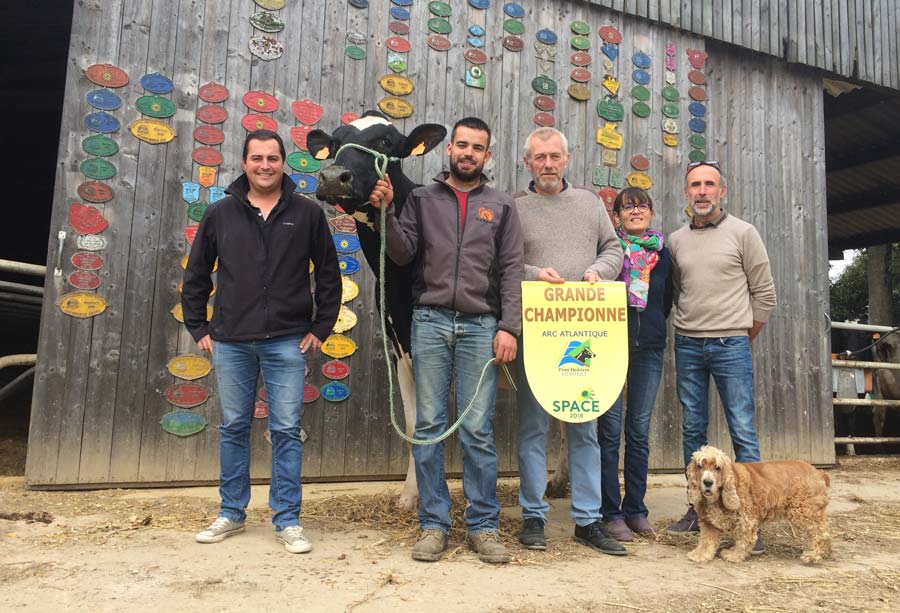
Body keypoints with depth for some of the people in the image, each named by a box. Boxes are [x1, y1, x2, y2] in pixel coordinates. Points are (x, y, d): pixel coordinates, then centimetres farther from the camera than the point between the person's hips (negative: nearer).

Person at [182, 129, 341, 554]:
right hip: (231, 342, 2)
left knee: (286, 431, 2)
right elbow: (195, 275, 12)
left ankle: (287, 520, 13)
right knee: (233, 429, 11)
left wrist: (320, 328, 1)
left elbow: (329, 275, 6)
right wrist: (198, 328, 7)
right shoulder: (221, 213, 6)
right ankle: (232, 513, 27)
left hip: (287, 342, -2)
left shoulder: (307, 213, 2)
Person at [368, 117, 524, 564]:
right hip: (430, 321, 1)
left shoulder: (501, 206, 12)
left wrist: (509, 327, -6)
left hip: (480, 326, 0)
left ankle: (483, 526, 12)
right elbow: (402, 254, 3)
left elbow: (511, 271, 4)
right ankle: (433, 524, 14)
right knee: (429, 427, 4)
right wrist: (387, 212, -11)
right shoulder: (423, 199, 13)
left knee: (477, 430, 1)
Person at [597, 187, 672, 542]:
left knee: (639, 431, 9)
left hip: (649, 349, 4)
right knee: (610, 430, -2)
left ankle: (635, 508, 20)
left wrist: (652, 326, 11)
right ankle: (610, 512, 7)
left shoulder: (662, 253, 10)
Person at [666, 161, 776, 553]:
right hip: (687, 345, 4)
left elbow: (764, 293, 2)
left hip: (731, 344, -3)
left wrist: (742, 337, 4)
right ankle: (699, 509, 19)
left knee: (743, 431, -3)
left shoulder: (742, 233, 0)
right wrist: (690, 329, 10)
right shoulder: (676, 240, 10)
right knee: (693, 431, 8)